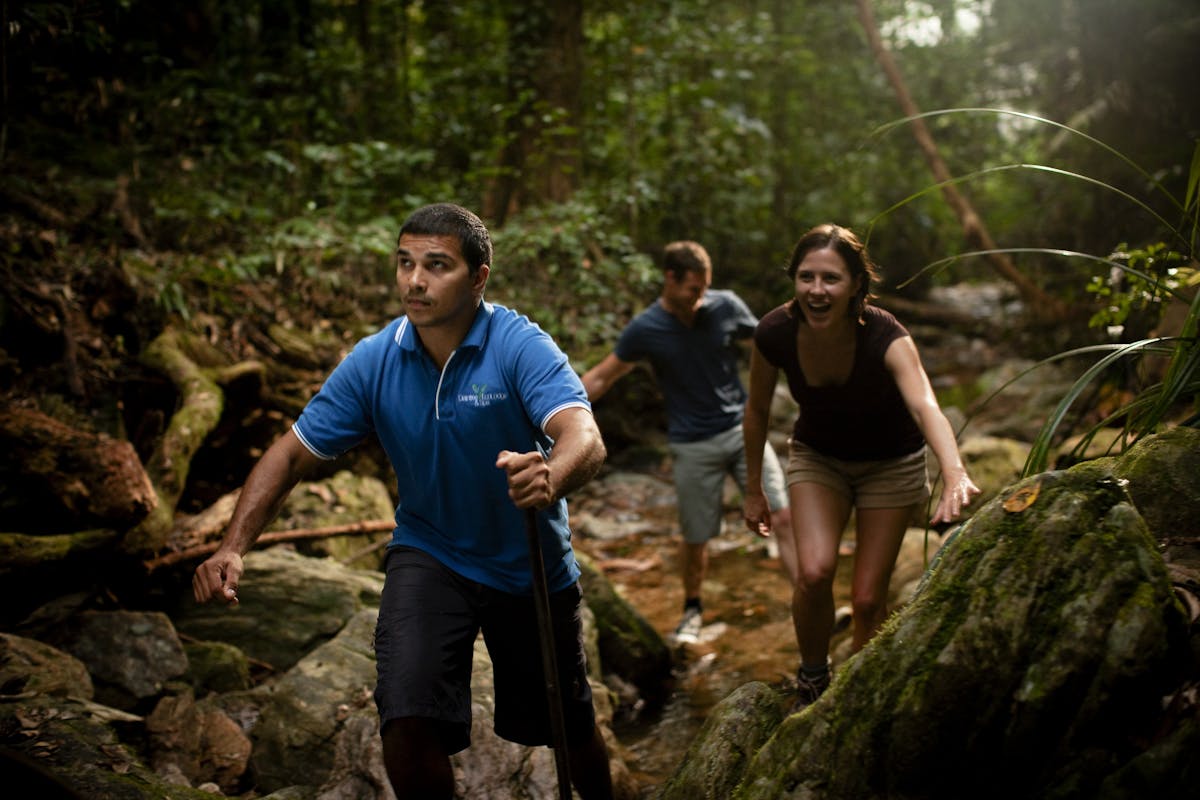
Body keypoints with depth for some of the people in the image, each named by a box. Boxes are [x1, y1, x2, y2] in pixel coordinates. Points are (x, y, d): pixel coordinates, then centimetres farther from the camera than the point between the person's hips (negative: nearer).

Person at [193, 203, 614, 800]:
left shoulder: (521, 345, -23)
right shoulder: (373, 360, -12)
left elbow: (585, 439, -38)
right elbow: (294, 452, -6)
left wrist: (550, 477, -62)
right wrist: (233, 547, -19)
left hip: (533, 567, -1)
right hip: (429, 555, 2)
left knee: (569, 728, 14)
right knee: (408, 721, -19)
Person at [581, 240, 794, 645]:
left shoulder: (726, 306, -6)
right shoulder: (644, 329, -9)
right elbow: (602, 376, 1)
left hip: (743, 429, 1)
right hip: (693, 445, -1)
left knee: (783, 519, -9)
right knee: (696, 539, 9)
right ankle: (692, 609, 35)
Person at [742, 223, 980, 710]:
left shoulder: (884, 337, -34)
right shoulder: (775, 334, -24)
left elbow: (925, 406, -53)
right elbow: (757, 410, -6)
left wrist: (955, 476, -71)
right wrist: (754, 490, 1)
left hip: (891, 463, -1)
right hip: (817, 458, 2)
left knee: (868, 597, -1)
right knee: (815, 571, -20)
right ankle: (812, 678, 8)